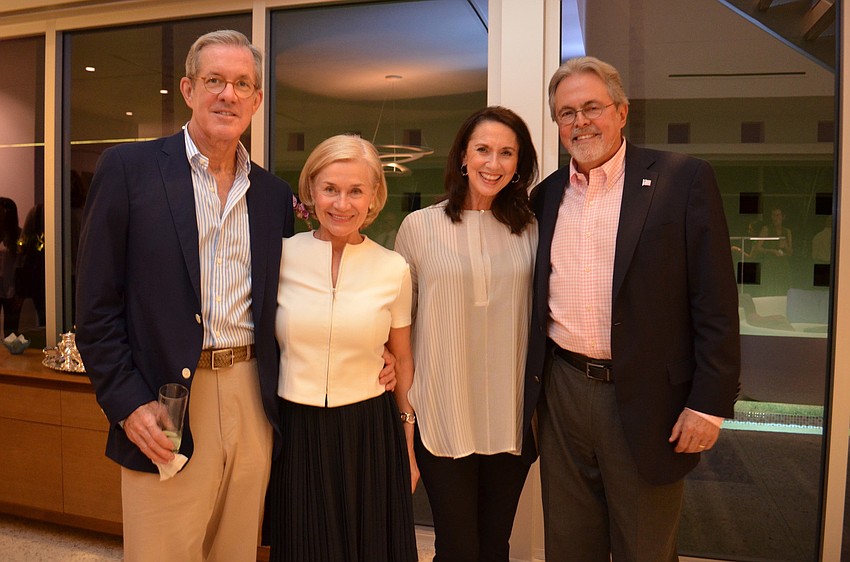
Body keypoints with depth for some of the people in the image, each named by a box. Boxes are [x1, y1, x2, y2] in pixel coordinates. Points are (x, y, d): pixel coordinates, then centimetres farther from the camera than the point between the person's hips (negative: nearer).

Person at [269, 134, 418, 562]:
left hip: (370, 434, 0)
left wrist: (408, 448, 9)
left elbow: (402, 360, 6)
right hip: (296, 432, 0)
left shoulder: (394, 269, -3)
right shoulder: (281, 256, -4)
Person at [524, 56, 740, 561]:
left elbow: (716, 302, -8)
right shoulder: (547, 194, 8)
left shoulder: (683, 179, -6)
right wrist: (533, 385, 10)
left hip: (646, 400, -4)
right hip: (561, 391, 4)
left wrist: (709, 403, -11)